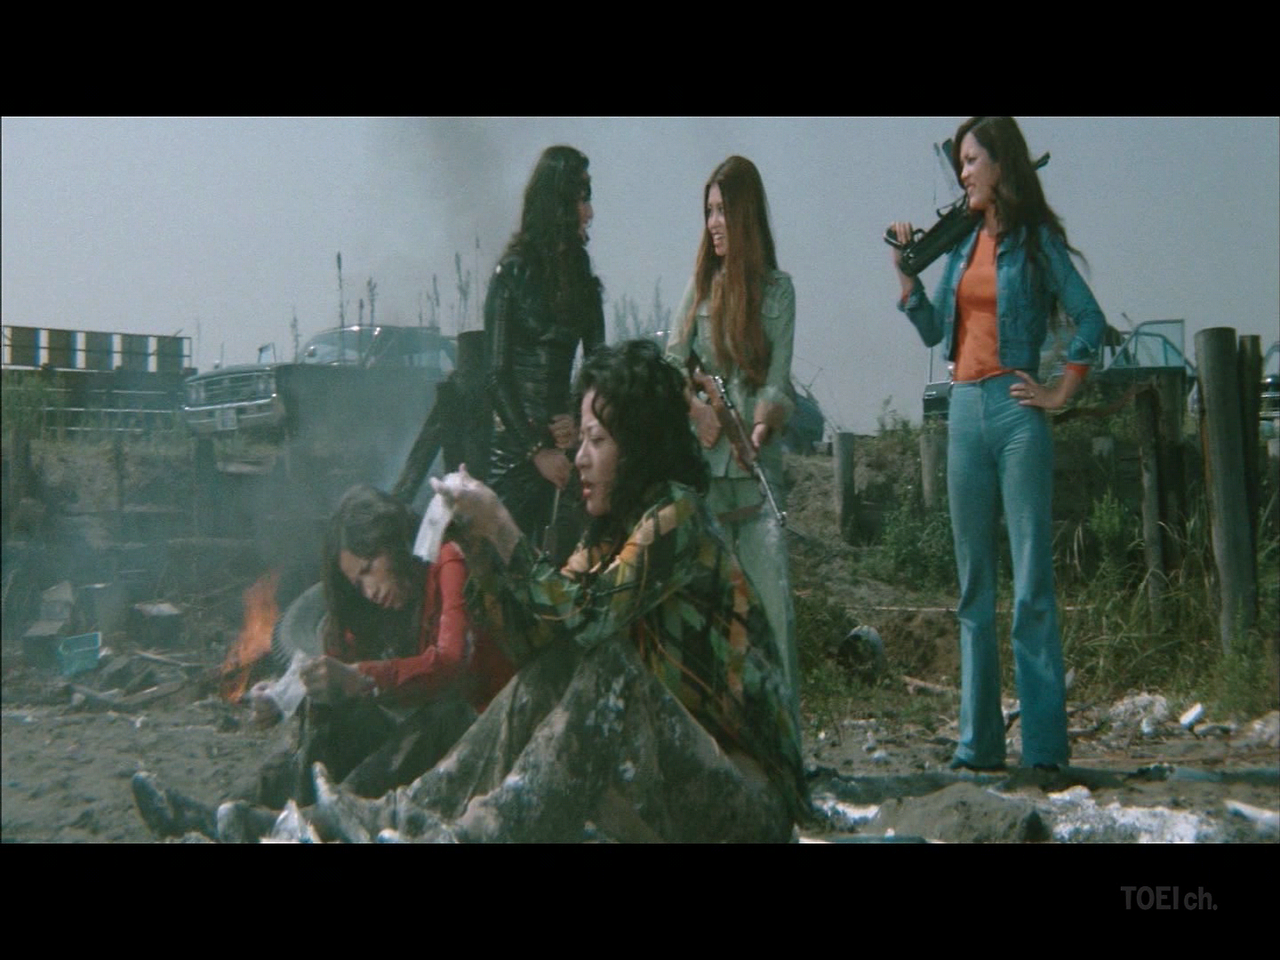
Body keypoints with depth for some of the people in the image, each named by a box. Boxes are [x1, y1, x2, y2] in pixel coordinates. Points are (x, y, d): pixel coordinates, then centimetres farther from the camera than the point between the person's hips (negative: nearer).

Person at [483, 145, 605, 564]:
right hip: (515, 446, -5)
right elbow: (497, 375, -6)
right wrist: (536, 449, -8)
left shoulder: (581, 275, 12)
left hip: (565, 439, 5)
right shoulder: (513, 272, -4)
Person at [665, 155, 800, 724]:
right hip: (702, 465, 2)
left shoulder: (777, 289, 6)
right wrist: (697, 409, -6)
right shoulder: (701, 284, 14)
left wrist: (763, 423, -21)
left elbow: (778, 380, -1)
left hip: (757, 467, -2)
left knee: (772, 596, -7)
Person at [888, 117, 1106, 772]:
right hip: (965, 410, 6)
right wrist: (904, 273, 2)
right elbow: (933, 330, 12)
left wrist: (1060, 392, -6)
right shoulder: (963, 244, 16)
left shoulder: (1036, 240, 0)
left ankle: (1045, 748, 0)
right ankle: (978, 743, 14)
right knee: (973, 588, 7)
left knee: (1032, 584, -5)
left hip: (1015, 412, -6)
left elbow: (1091, 319, -5)